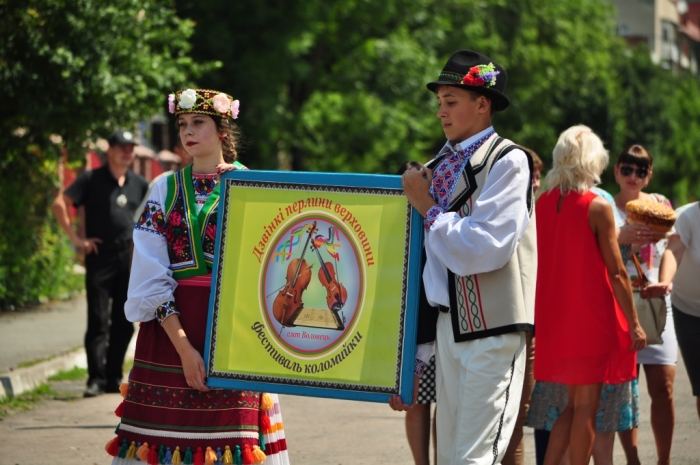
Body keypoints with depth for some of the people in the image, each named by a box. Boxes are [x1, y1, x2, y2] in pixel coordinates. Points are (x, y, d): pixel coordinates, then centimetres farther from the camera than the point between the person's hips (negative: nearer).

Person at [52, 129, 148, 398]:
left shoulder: (138, 184, 11)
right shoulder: (91, 179, -1)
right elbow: (59, 204, -7)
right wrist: (76, 239, -11)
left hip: (129, 259, 4)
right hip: (100, 257, -4)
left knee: (123, 324, 6)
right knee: (98, 322, -6)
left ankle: (113, 378, 12)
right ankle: (96, 379, -6)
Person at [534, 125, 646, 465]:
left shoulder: (542, 203, 3)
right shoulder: (598, 207, -13)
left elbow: (539, 262, 10)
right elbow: (616, 273, -12)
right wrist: (634, 324, -6)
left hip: (555, 318, 6)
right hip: (591, 319, -6)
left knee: (573, 404, 15)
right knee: (586, 406, 1)